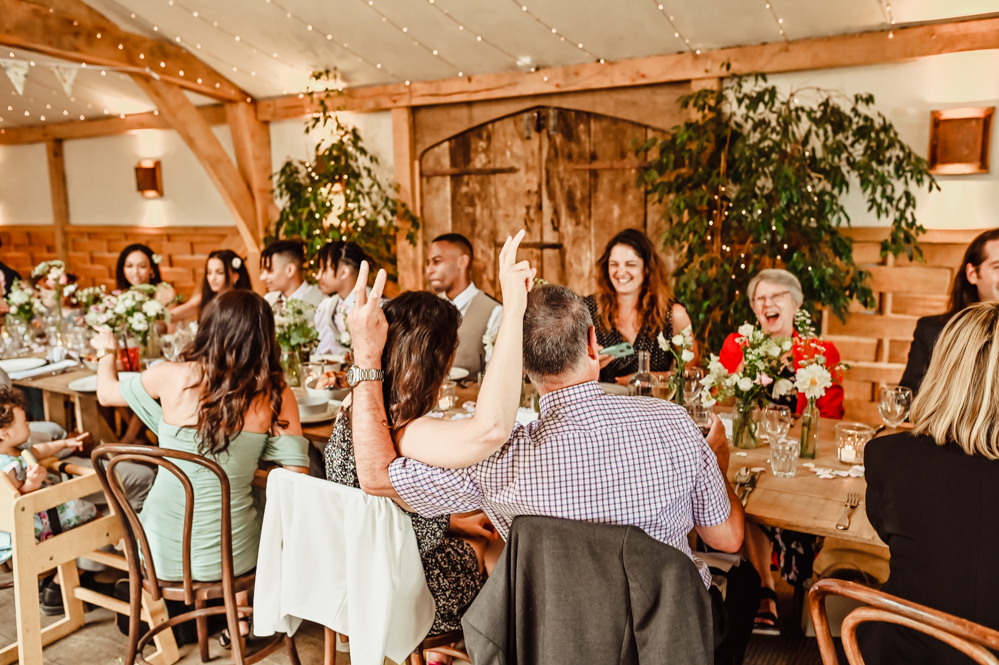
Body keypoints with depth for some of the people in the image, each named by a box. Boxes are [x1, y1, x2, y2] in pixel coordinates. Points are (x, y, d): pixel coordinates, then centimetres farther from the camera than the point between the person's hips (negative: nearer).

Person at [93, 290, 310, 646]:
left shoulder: (172, 377, -11)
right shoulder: (277, 395, -13)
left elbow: (106, 393, 9)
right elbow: (296, 475, -14)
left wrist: (108, 352, 28)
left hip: (162, 549, 2)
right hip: (229, 550, -1)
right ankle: (241, 616, 35)